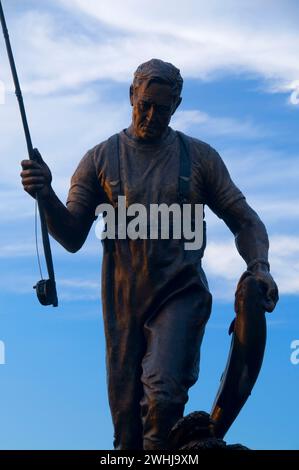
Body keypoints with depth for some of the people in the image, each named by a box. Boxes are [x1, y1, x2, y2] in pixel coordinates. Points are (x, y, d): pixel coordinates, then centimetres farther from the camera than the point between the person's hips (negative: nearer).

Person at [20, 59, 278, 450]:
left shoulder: (200, 157, 4)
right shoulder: (100, 160, 5)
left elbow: (245, 220, 9)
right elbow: (72, 238, 3)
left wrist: (259, 267, -10)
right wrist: (47, 196, -16)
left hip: (181, 295, -1)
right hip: (123, 301, 2)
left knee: (163, 394, -22)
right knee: (126, 412, 7)